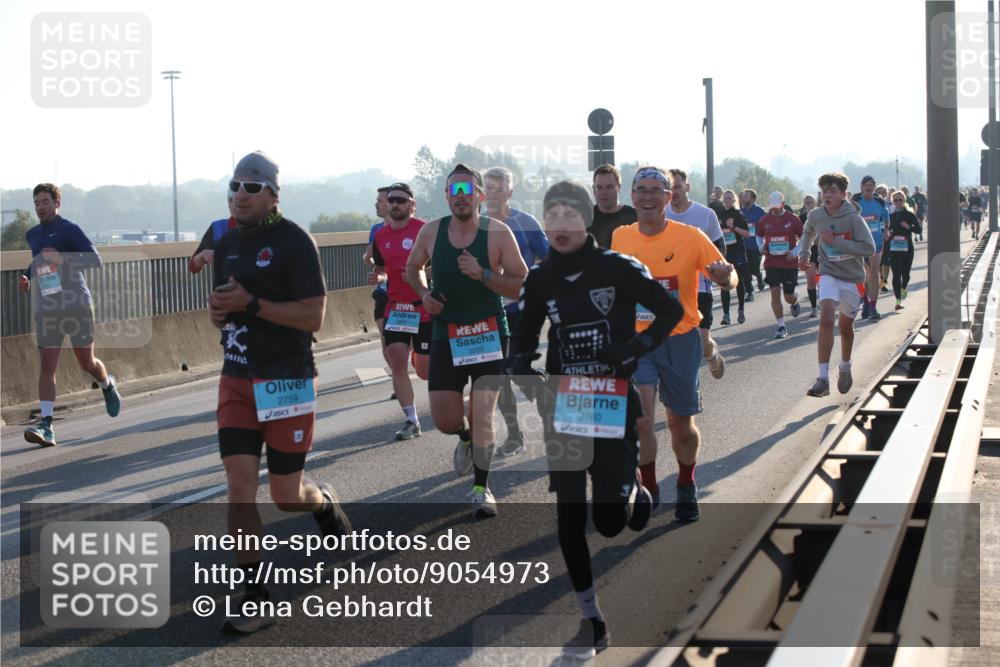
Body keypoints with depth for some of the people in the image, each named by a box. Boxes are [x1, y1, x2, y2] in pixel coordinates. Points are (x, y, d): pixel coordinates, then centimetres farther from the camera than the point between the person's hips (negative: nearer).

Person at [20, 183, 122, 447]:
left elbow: (95, 259, -13)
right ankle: (45, 425, -15)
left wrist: (63, 259, -26)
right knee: (46, 366, -9)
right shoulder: (32, 235, 14)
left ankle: (108, 386, 41)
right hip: (46, 309, 4)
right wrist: (27, 276, 12)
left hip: (76, 304, -4)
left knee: (86, 363, 7)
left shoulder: (69, 230, -4)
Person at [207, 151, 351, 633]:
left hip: (287, 380, -5)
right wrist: (218, 310, -2)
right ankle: (254, 600, 0)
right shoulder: (227, 245, 11)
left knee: (286, 496, 3)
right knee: (239, 487, -6)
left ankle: (326, 505, 40)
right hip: (237, 379, 5)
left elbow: (313, 317, -15)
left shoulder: (294, 241, -10)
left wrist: (251, 304, -21)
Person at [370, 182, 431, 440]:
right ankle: (411, 421, 1)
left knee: (424, 370, 1)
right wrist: (376, 276, -2)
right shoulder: (381, 236, 7)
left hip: (425, 308, -4)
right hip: (395, 307, 4)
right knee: (397, 360, -7)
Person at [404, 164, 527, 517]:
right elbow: (412, 268, 17)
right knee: (445, 421, 0)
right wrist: (424, 294, -3)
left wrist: (483, 274, -23)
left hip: (489, 333, -2)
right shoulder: (431, 232, -2)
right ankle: (466, 438, 37)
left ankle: (481, 488, 7)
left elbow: (522, 287, -10)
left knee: (482, 414, -9)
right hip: (446, 334, 3)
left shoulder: (498, 233, -10)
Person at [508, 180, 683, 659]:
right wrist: (518, 372, -7)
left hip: (614, 406, -3)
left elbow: (671, 310, -2)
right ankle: (591, 621, 13)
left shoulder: (617, 268, -9)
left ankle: (633, 494, 32)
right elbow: (523, 339, 14)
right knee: (569, 517, 1)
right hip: (562, 408, 3)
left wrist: (637, 347, -16)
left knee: (609, 521, -6)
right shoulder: (538, 280, 3)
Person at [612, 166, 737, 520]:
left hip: (680, 340, -1)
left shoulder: (690, 236, -8)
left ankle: (686, 487, 36)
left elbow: (728, 277, -7)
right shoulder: (620, 237, -1)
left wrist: (724, 276, -29)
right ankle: (648, 490, -1)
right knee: (639, 414, -18)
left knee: (681, 424, 10)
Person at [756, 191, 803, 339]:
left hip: (790, 263, -1)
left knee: (788, 296, 4)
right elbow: (759, 236, 20)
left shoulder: (793, 219, -3)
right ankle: (781, 326, 0)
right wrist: (761, 248, 0)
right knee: (775, 293, -8)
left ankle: (795, 302, 43)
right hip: (771, 263, 1)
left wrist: (795, 252, -10)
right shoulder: (764, 220, 3)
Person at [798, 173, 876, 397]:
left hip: (852, 278, -1)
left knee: (846, 326, 15)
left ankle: (845, 368, 44)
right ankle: (823, 379, -25)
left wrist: (836, 241, -23)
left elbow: (869, 248, -20)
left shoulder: (853, 218, -15)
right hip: (829, 275, 1)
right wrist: (803, 253, 9)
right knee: (826, 320, -21)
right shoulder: (815, 216, -2)